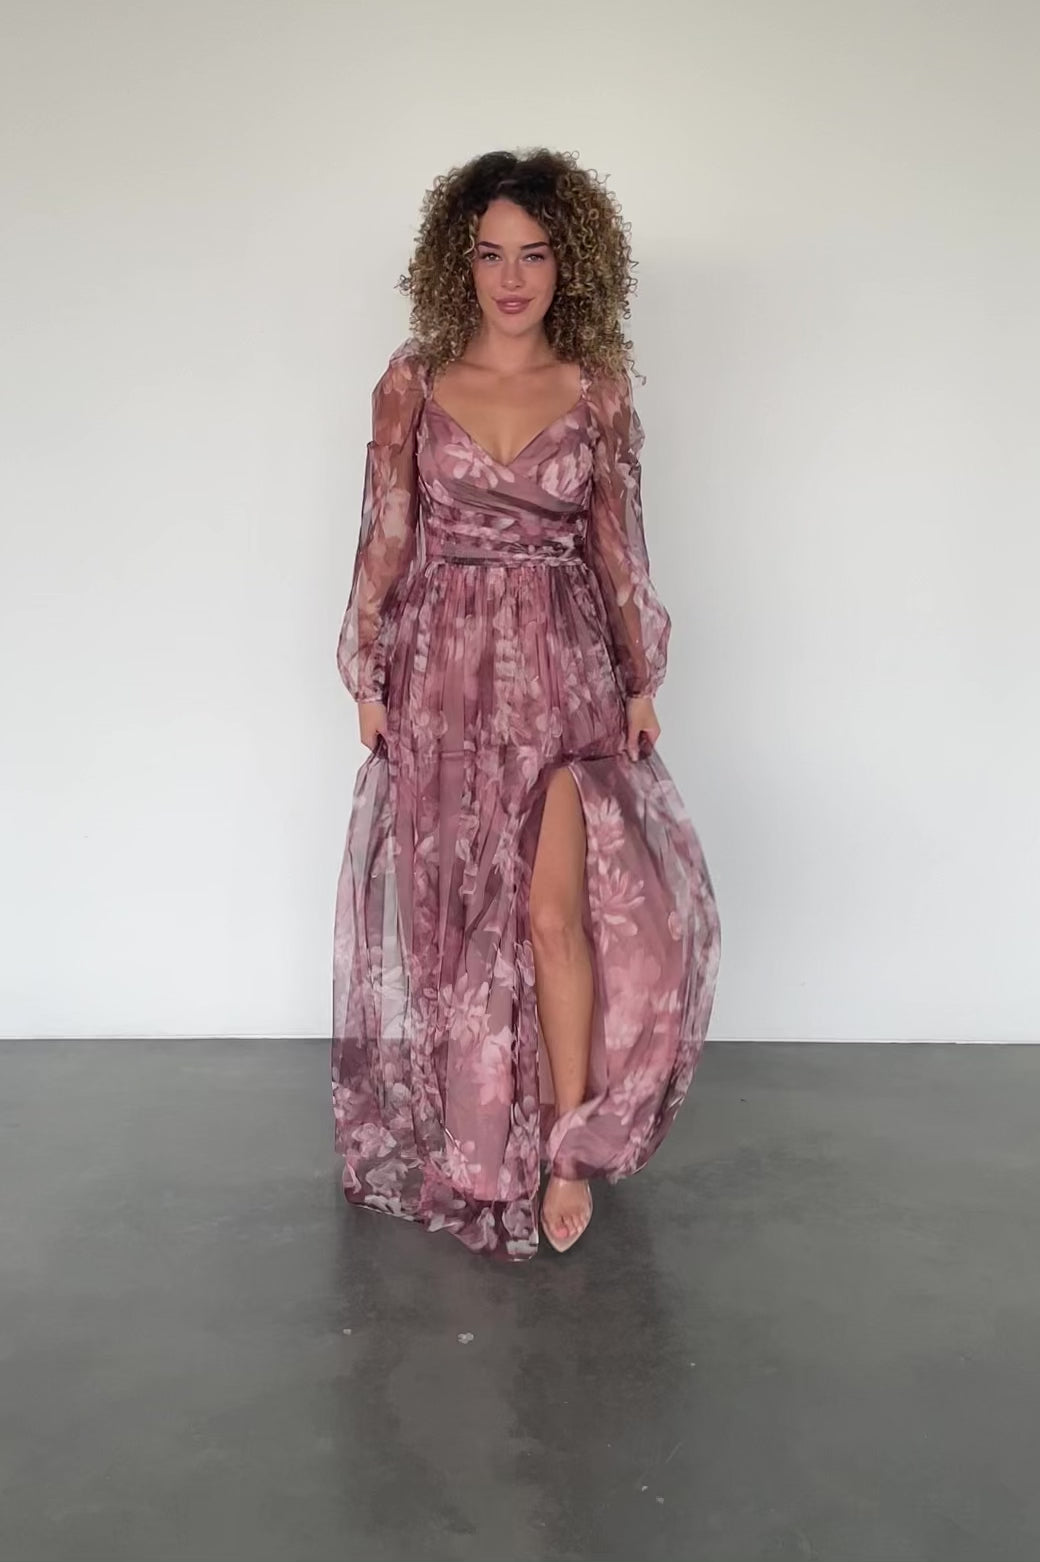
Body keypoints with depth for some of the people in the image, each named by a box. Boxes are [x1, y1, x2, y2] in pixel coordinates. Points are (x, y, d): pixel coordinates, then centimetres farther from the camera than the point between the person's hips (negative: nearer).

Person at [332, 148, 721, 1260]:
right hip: (442, 668, 1)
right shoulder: (413, 379, 2)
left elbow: (616, 544, 6)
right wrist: (369, 679, -1)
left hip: (563, 669, -1)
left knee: (555, 909, -10)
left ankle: (569, 1148, 7)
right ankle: (467, 1147, 25)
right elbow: (386, 539, 2)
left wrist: (640, 681, 3)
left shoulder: (598, 388, 3)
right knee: (448, 910, 6)